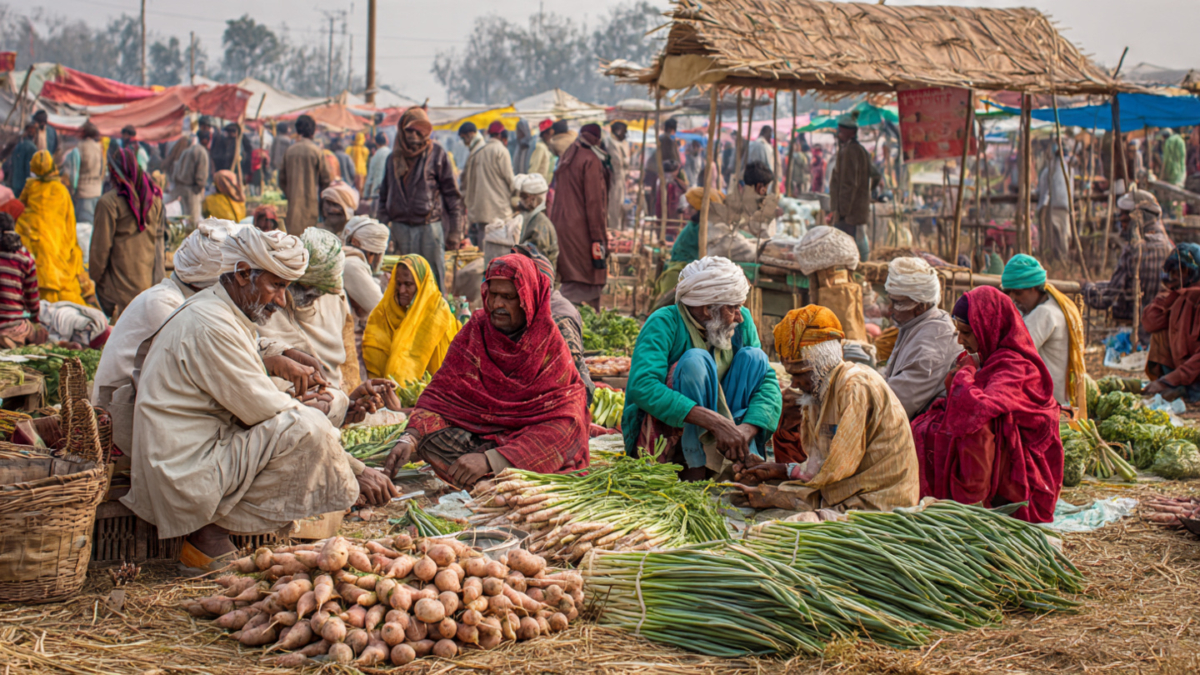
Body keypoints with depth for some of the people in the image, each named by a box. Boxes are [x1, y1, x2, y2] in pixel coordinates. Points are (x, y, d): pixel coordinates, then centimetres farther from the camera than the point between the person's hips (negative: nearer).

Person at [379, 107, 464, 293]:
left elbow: (452, 194, 0)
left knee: (433, 278, -3)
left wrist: (454, 231, -5)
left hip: (430, 227, -4)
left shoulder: (437, 154, 1)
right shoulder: (395, 157, 13)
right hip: (401, 227, 4)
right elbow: (384, 195, 18)